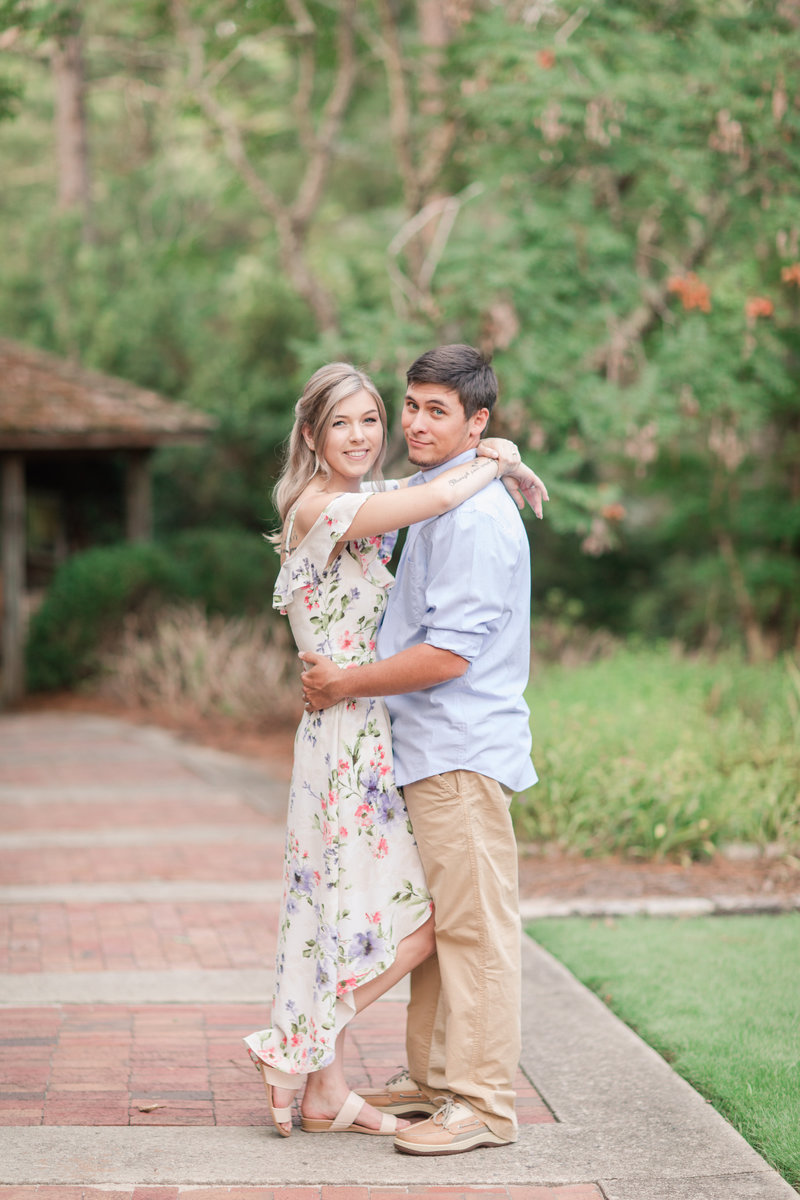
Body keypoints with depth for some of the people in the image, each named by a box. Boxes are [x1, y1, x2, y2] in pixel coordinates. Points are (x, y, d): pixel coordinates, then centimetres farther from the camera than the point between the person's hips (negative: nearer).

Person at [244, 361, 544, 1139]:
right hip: (349, 734, -9)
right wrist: (499, 465, -9)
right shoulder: (319, 507, -14)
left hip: (370, 737, 9)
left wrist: (494, 461, 6)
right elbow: (436, 499, -26)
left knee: (344, 914, 10)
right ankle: (293, 1046, 2)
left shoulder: (364, 510, 15)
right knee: (411, 924, -7)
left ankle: (326, 1094, 15)